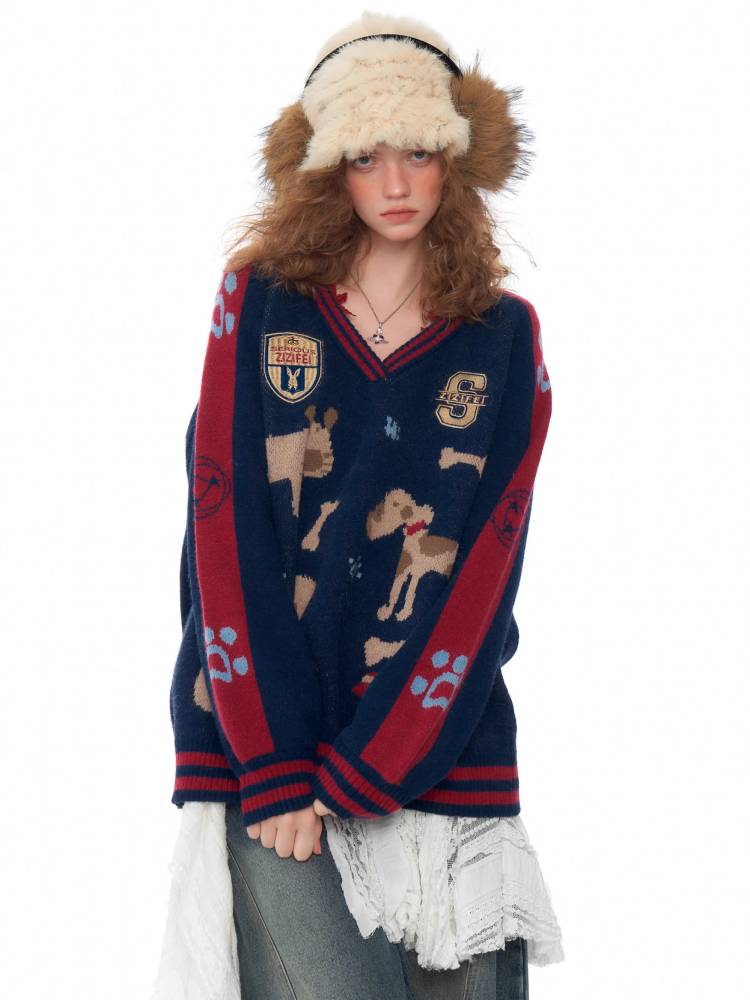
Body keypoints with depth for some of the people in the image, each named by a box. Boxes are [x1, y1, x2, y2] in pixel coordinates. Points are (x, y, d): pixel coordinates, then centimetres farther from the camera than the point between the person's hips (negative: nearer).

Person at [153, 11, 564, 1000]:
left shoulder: (506, 337, 7)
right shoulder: (260, 305, 6)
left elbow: (485, 566, -1)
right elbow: (225, 533, -2)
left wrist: (353, 777, -10)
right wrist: (272, 771, -11)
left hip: (442, 752, 2)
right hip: (262, 743, -2)